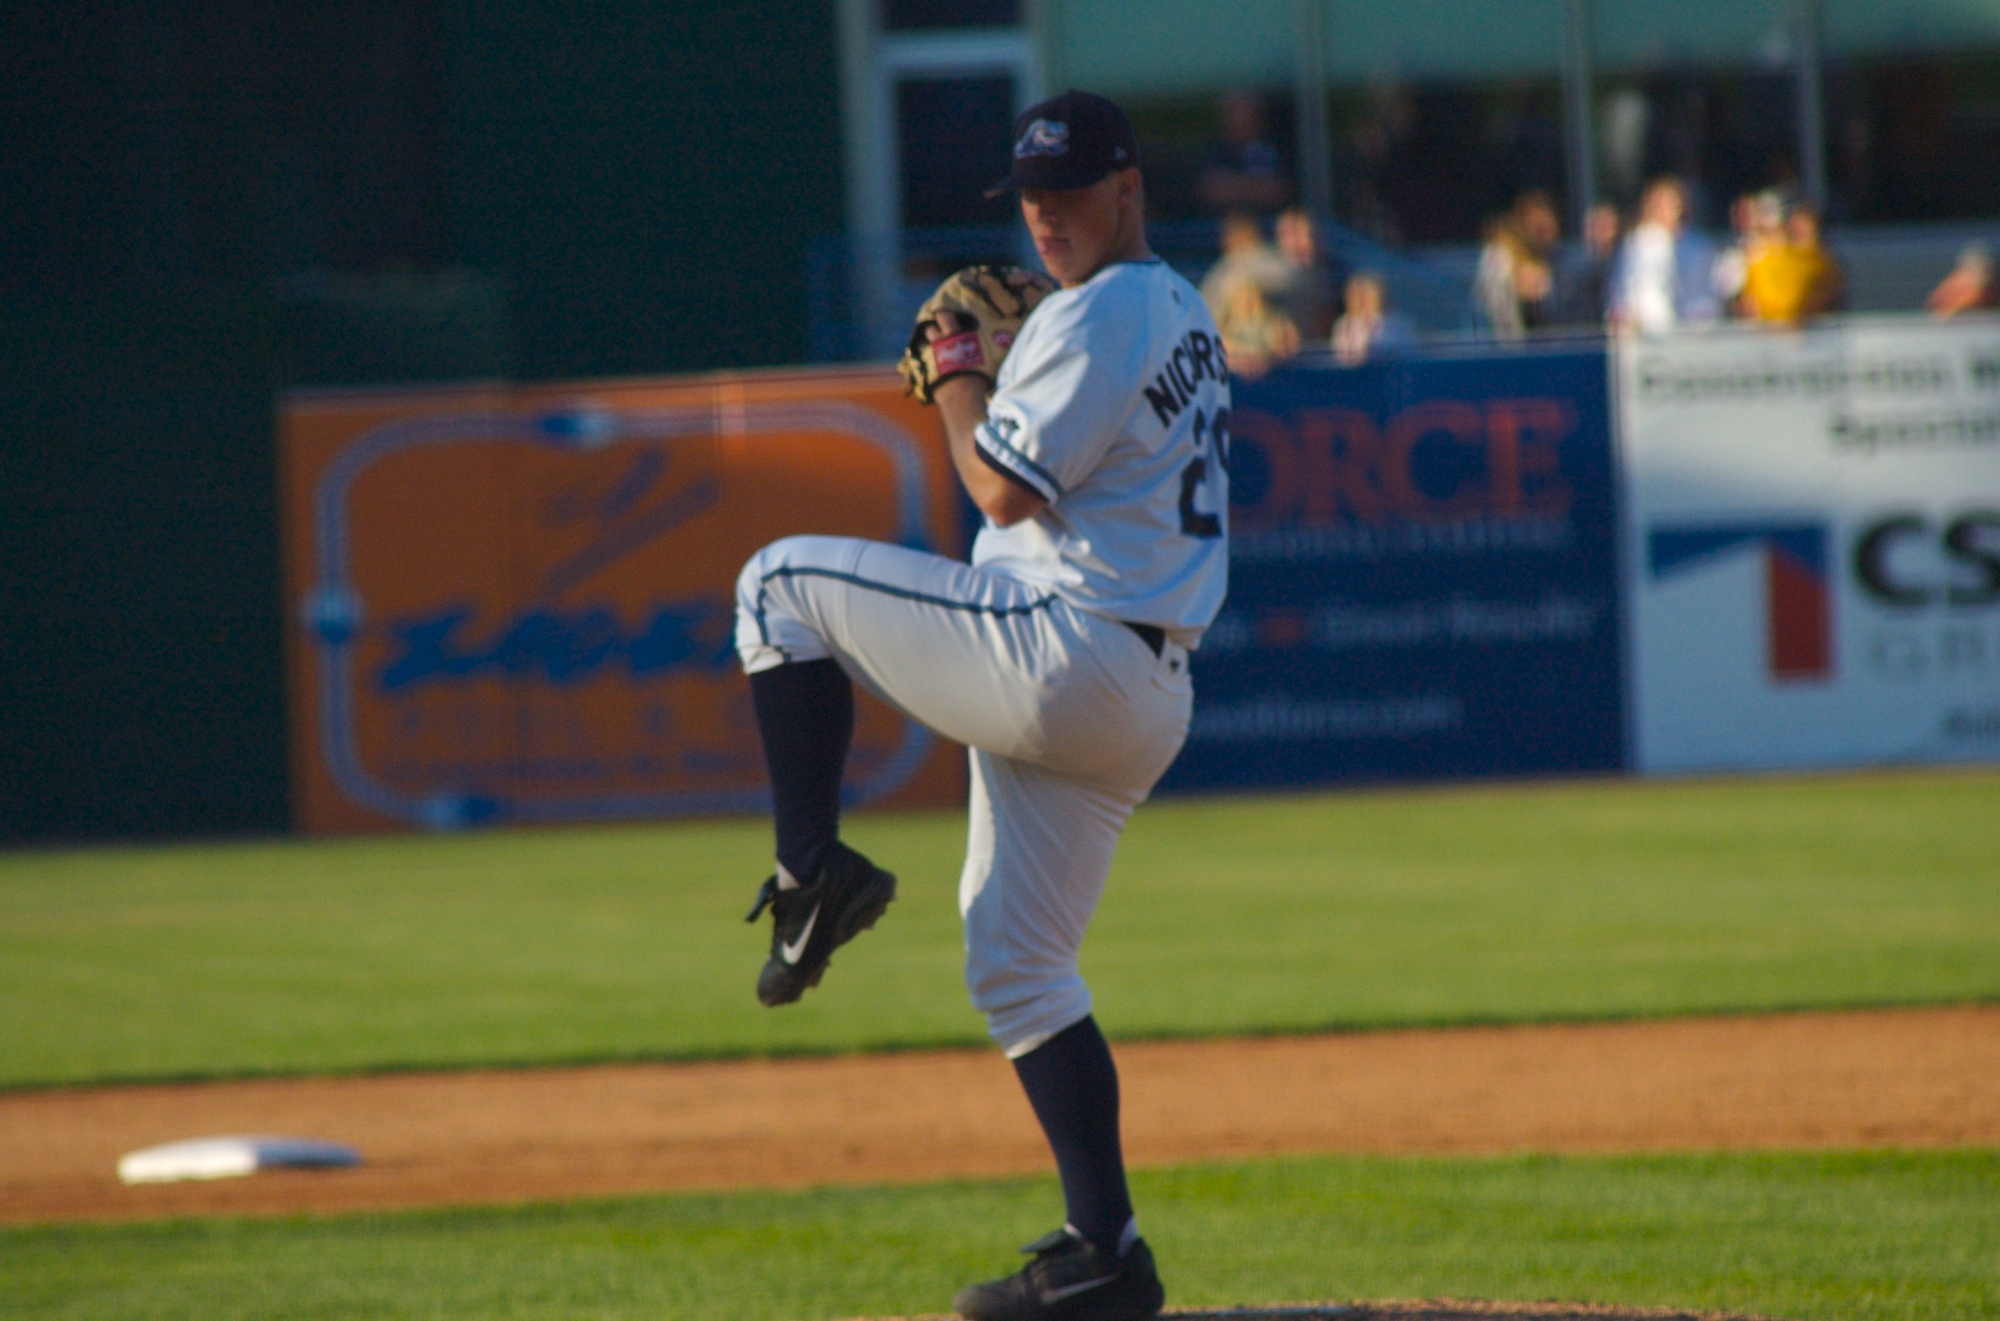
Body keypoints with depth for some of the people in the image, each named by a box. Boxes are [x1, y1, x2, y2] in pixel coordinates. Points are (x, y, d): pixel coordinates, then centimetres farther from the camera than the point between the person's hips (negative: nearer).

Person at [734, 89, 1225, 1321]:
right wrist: (981, 378, 18)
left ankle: (815, 868, -4)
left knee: (782, 581, 1)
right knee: (1020, 960, 13)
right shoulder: (1184, 318, 21)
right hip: (1145, 699, 10)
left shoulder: (1097, 316, -11)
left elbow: (1008, 488, -15)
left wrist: (953, 377, 1)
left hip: (1058, 651, -10)